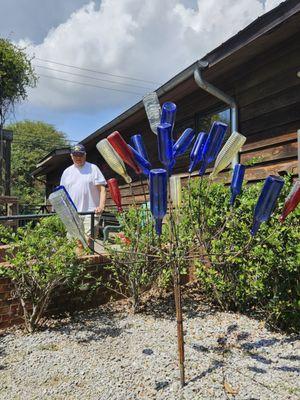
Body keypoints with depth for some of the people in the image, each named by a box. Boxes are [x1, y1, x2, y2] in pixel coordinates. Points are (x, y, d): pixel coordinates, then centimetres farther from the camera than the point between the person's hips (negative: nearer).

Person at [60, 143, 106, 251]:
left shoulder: (93, 168, 5)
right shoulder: (67, 172, 17)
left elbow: (102, 189, -1)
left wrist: (101, 206, -14)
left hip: (90, 213, -3)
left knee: (89, 240, -8)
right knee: (77, 242, 3)